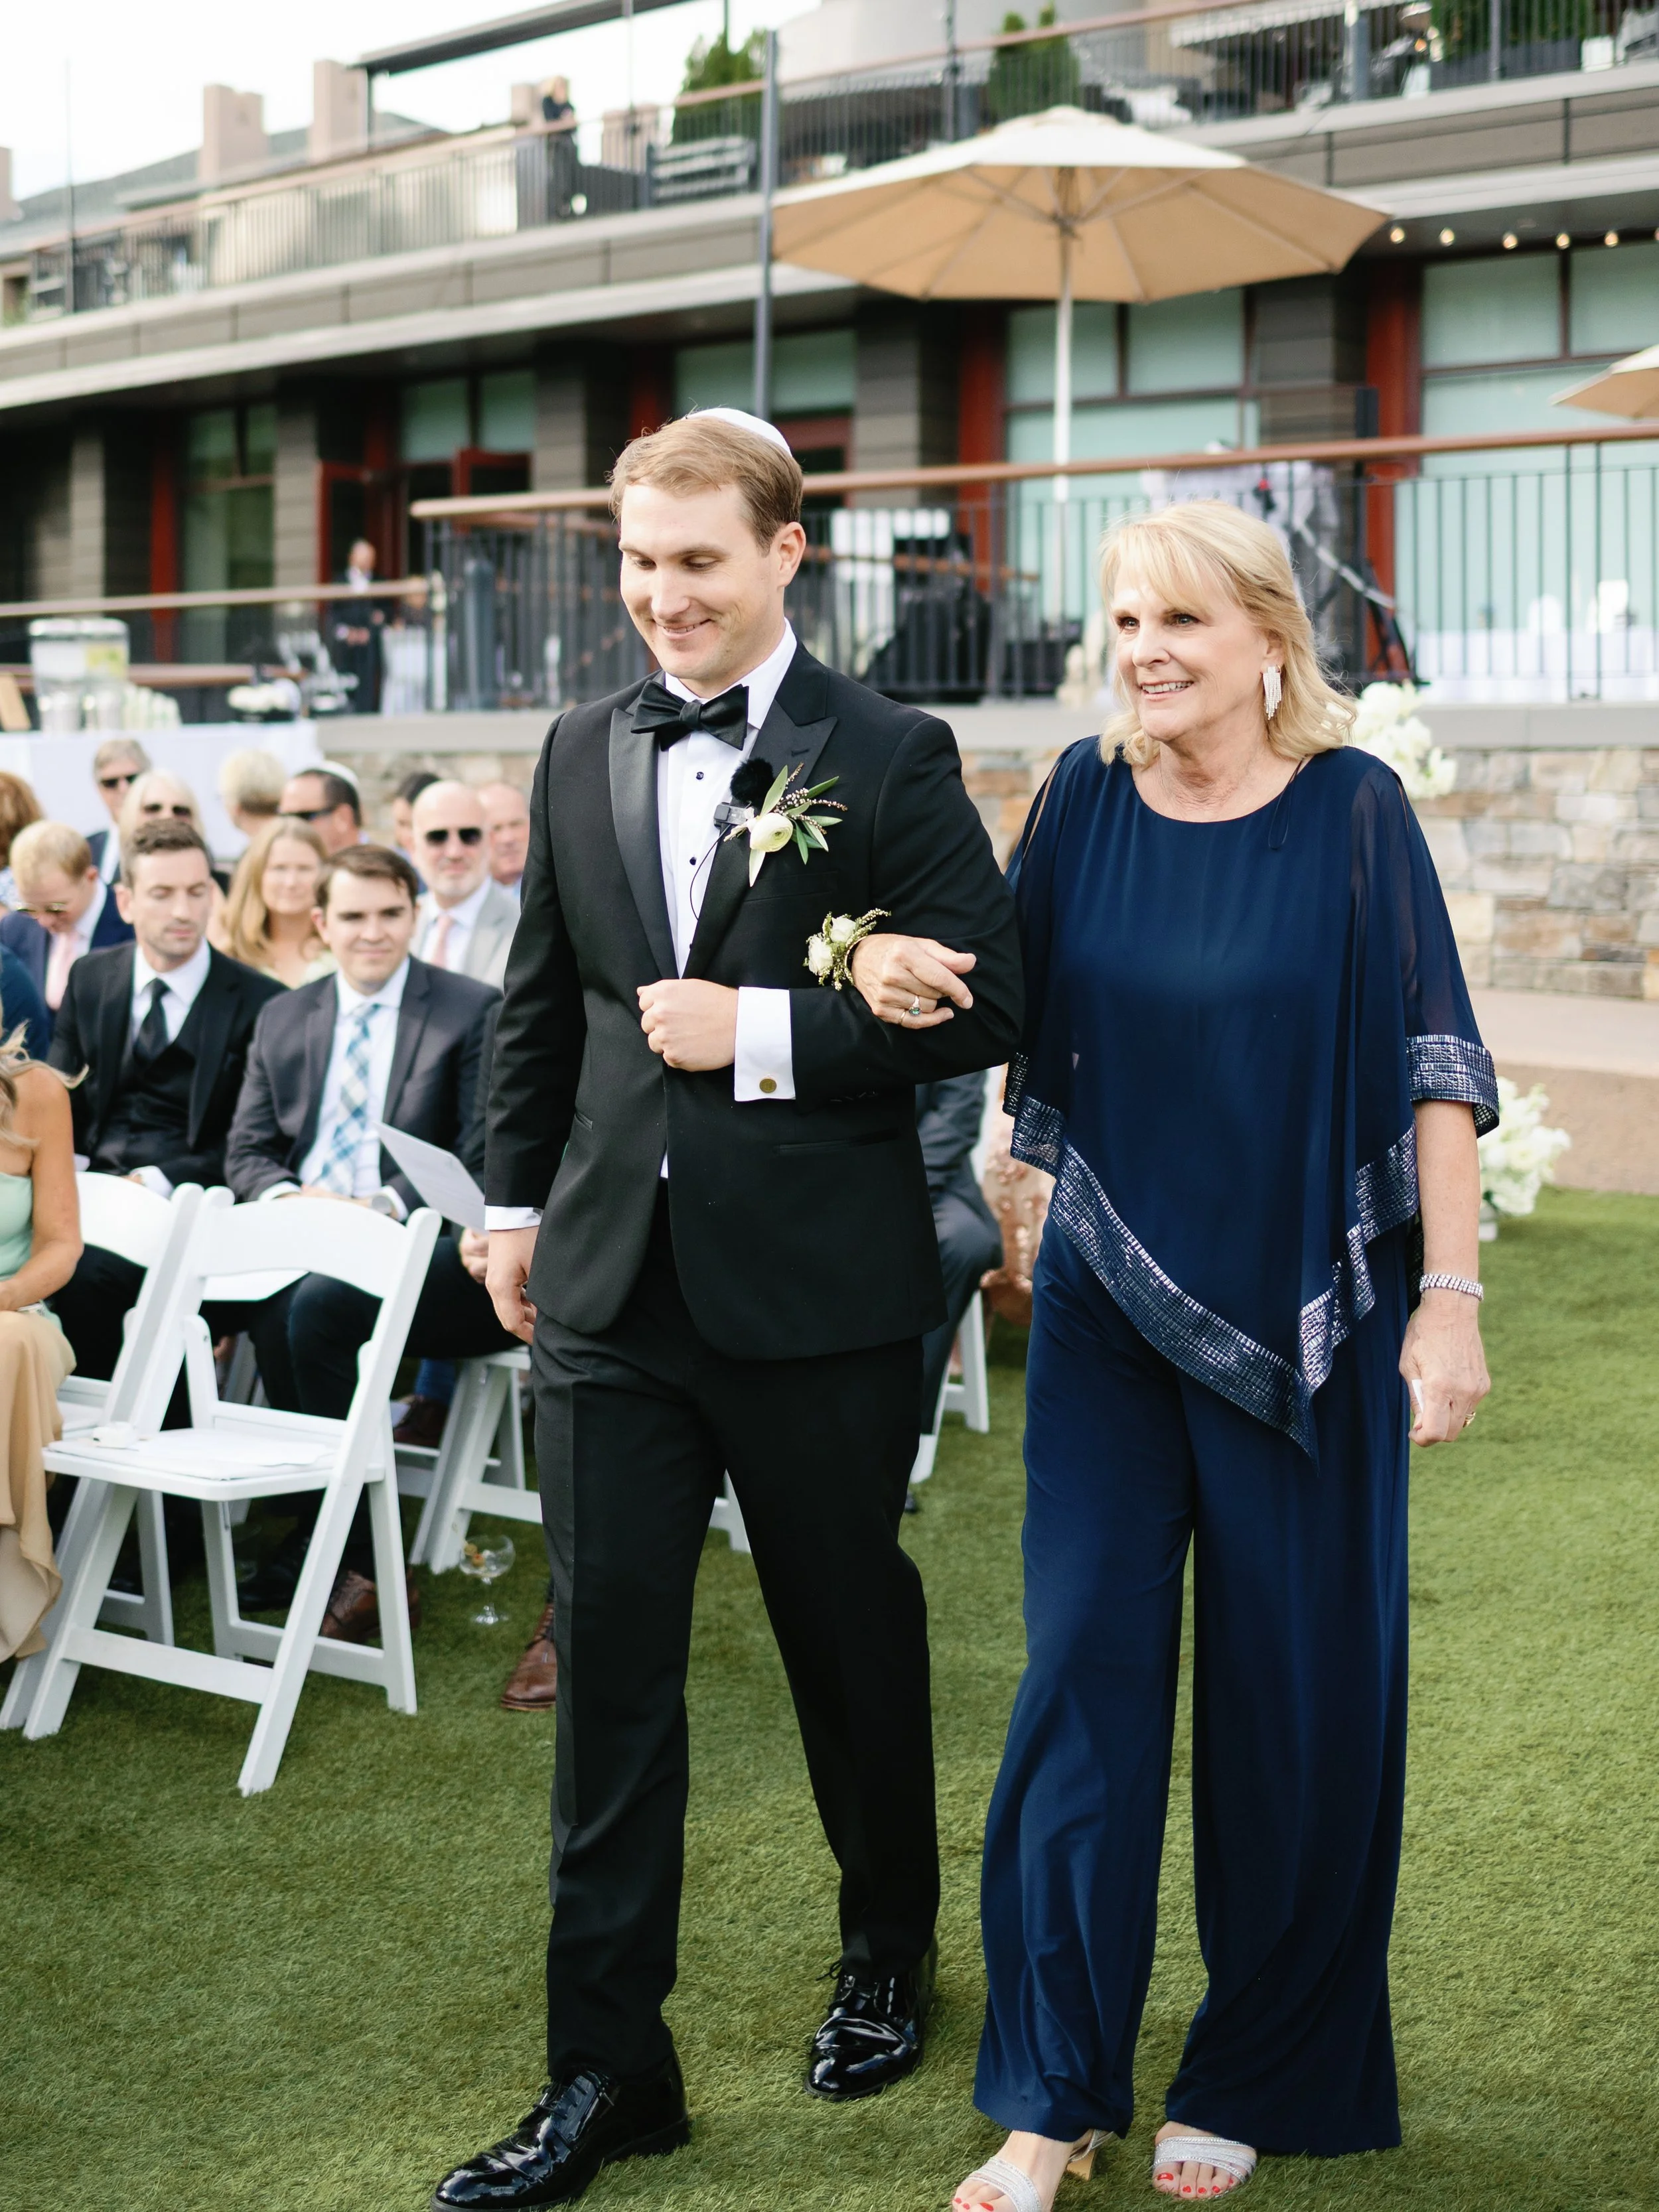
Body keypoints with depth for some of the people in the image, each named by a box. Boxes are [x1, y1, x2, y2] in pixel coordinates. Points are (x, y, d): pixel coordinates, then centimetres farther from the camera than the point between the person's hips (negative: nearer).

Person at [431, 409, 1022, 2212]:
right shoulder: (582, 754, 9)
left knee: (852, 1641, 14)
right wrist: (519, 1200, 12)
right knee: (608, 1669, 4)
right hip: (612, 1284, 4)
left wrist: (761, 1030, -16)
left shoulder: (891, 758, -6)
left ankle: (889, 1950, 39)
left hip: (817, 1290, -3)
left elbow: (981, 1005, -10)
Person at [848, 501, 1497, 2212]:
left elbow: (1431, 1061, -7)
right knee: (1086, 1672, 1)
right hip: (1110, 1304, 2)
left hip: (1305, 1314, -2)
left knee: (1298, 1697, 6)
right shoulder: (1087, 796, 2)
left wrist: (1449, 1297, -12)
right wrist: (905, 974, -16)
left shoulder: (1352, 808, -7)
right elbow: (1008, 1006, 7)